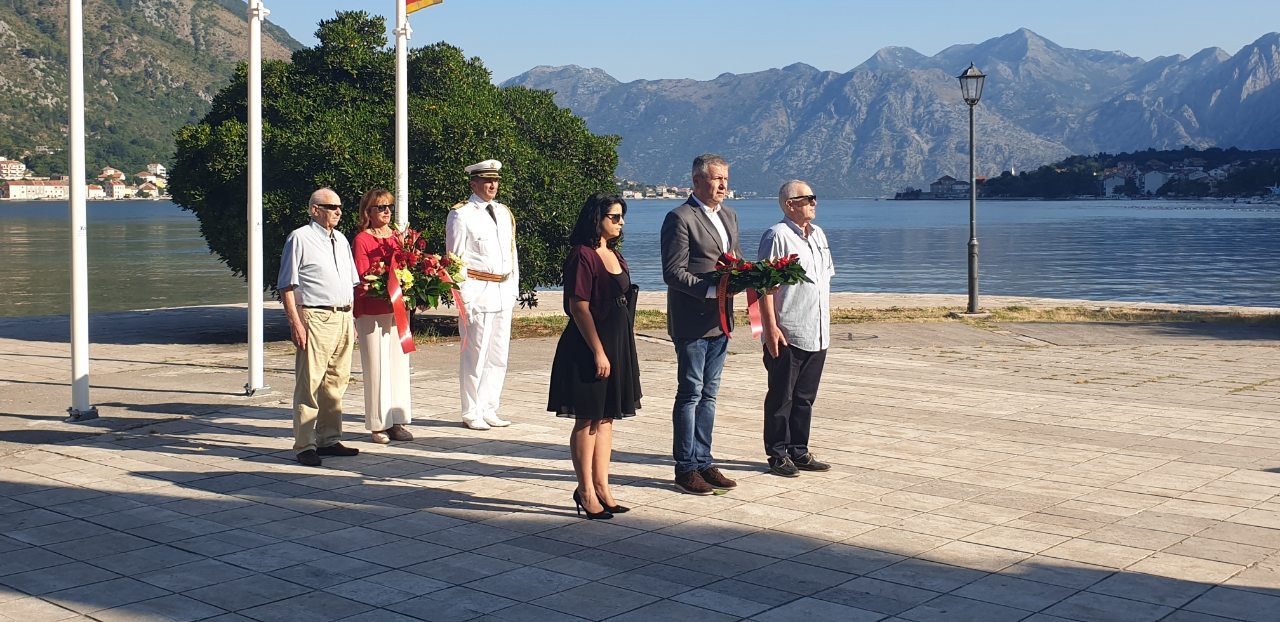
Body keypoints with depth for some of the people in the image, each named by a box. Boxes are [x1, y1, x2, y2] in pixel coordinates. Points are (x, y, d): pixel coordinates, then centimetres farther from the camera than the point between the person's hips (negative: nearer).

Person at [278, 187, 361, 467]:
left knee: (336, 382, 10)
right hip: (315, 318, -7)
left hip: (343, 318, 7)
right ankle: (305, 446, -3)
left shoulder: (341, 241, 19)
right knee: (309, 383, -7)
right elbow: (287, 285, -7)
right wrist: (295, 321, -15)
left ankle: (329, 439, 19)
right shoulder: (300, 238, -3)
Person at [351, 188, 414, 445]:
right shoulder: (362, 239, -5)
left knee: (399, 363, 7)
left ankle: (397, 420, 15)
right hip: (372, 312, -6)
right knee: (377, 366, -1)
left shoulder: (398, 237, 12)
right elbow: (361, 279, -9)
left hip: (398, 309, 6)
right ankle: (378, 425, 7)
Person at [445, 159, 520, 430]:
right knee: (475, 355, -3)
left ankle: (489, 410, 19)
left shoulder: (504, 213, 16)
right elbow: (454, 258, -7)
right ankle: (472, 413, 6)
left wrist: (513, 287, 14)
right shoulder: (460, 215, -5)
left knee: (498, 357, 10)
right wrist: (462, 295, -12)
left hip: (504, 292, 7)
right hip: (477, 292, -7)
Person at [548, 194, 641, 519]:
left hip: (618, 344, 9)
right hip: (589, 347, -9)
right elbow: (579, 308, -18)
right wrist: (598, 352, -19)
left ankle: (602, 486, 21)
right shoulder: (583, 256, -14)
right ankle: (586, 491, 10)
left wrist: (625, 349, 15)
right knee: (587, 420, 1)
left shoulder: (615, 255, 13)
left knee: (606, 419, 13)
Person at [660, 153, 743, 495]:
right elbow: (673, 273, -16)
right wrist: (712, 288, -24)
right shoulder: (680, 218, -12)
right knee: (690, 393, -1)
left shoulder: (729, 215, 14)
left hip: (719, 320, 8)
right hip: (691, 322, -8)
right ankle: (685, 469, 7)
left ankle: (702, 462, 21)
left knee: (708, 394, 13)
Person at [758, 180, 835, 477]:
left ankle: (799, 452, 22)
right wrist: (770, 327, -18)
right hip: (787, 336, -7)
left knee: (805, 397, 13)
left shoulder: (818, 235, 15)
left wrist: (825, 324, 19)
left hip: (817, 335, 7)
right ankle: (778, 455, 10)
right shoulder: (777, 236, -10)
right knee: (781, 397, 2)